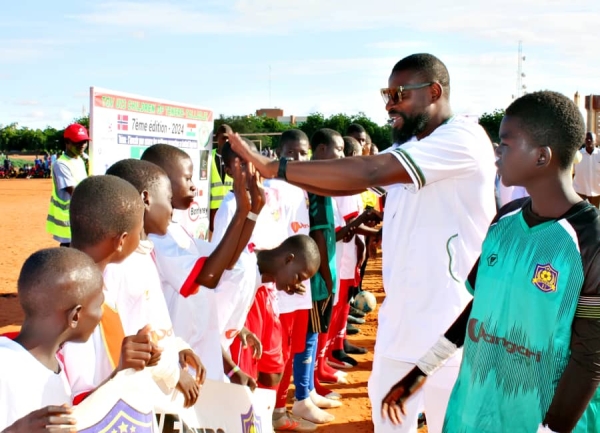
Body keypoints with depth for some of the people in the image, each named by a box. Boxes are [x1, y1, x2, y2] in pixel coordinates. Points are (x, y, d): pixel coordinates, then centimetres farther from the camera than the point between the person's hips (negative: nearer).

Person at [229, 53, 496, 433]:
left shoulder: (464, 139, -18)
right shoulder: (406, 148, 12)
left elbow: (368, 173, -28)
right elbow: (349, 184, 3)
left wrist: (273, 167, -27)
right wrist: (273, 172, -10)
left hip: (449, 321, -8)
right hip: (401, 316, 8)